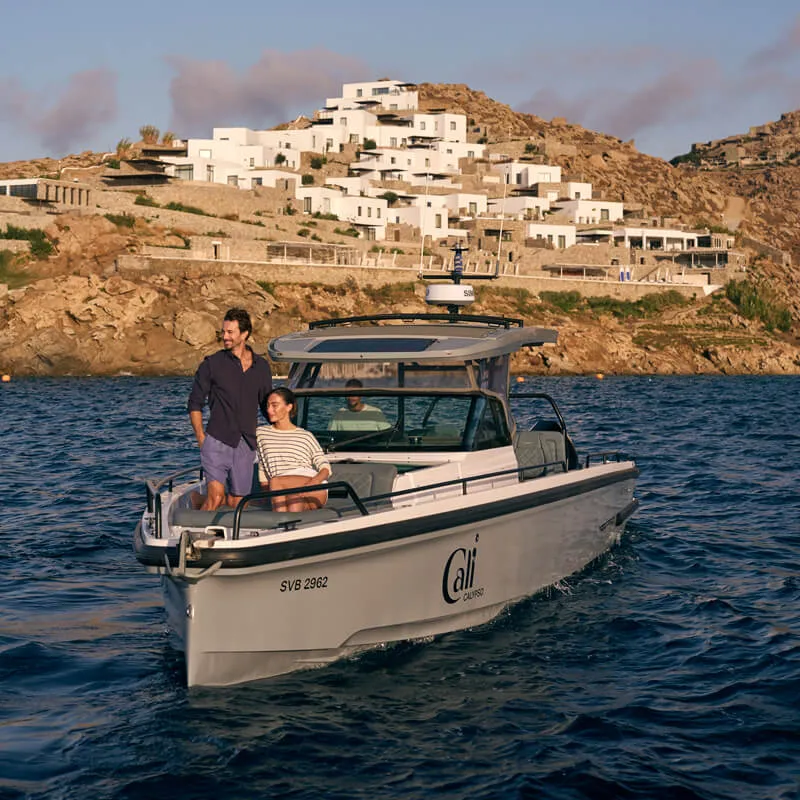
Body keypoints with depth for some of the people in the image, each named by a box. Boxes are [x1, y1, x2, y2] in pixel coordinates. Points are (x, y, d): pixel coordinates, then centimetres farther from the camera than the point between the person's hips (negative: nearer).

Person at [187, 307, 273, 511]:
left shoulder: (261, 367, 9)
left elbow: (267, 405, 21)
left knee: (236, 503, 5)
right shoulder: (212, 364, 0)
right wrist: (201, 438, -4)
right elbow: (195, 403, 4)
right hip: (217, 441, -4)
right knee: (216, 497, -17)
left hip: (246, 445, 4)